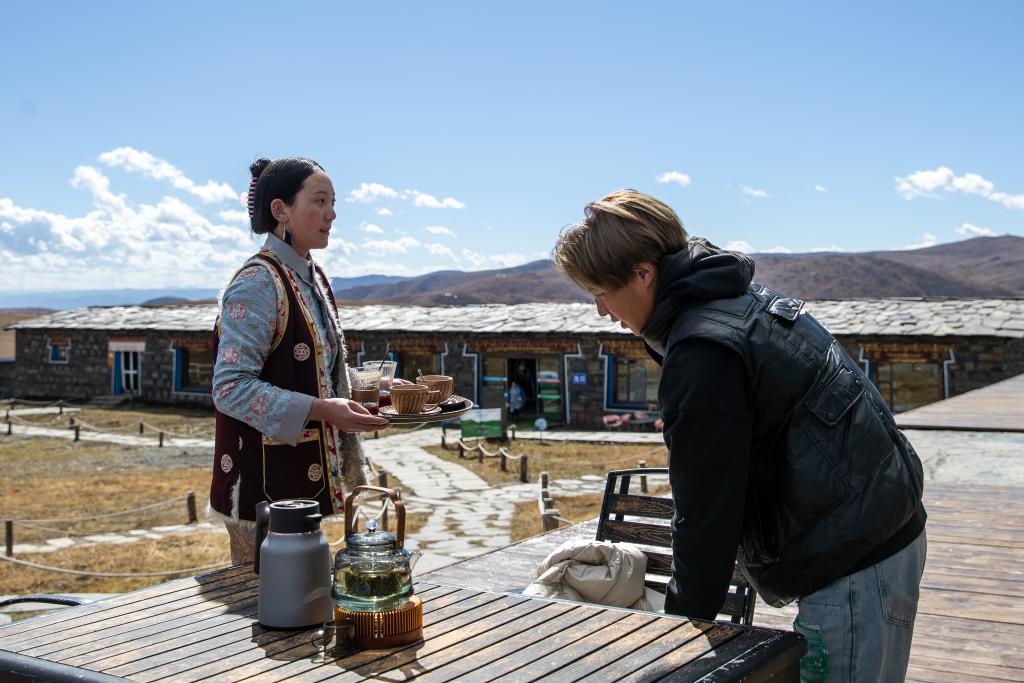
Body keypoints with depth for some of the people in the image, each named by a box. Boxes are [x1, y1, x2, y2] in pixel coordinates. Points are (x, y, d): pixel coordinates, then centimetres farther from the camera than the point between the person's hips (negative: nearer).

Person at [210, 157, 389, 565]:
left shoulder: (314, 280, 11)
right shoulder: (257, 283, -17)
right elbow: (230, 387, -23)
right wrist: (320, 410, -26)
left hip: (306, 483, 9)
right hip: (264, 486, -9)